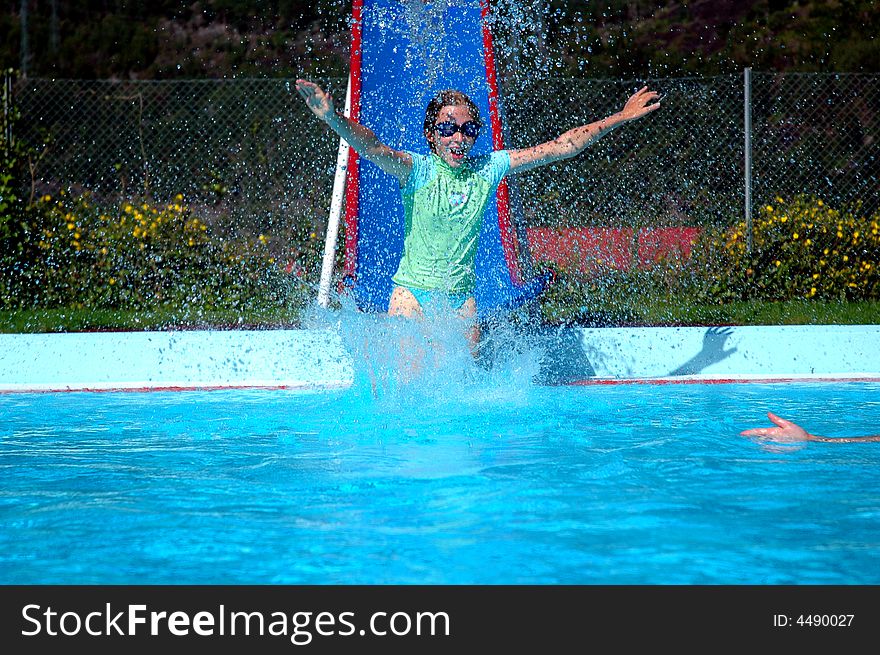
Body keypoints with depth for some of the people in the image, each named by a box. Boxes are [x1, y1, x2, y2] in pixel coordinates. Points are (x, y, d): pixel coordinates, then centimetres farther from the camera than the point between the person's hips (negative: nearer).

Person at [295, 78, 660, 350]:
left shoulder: (488, 169, 0)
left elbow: (561, 147, 4)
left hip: (461, 295, 3)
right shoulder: (418, 170, -10)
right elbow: (371, 148, -29)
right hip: (413, 290, -3)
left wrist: (621, 118, 5)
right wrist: (332, 117, -49)